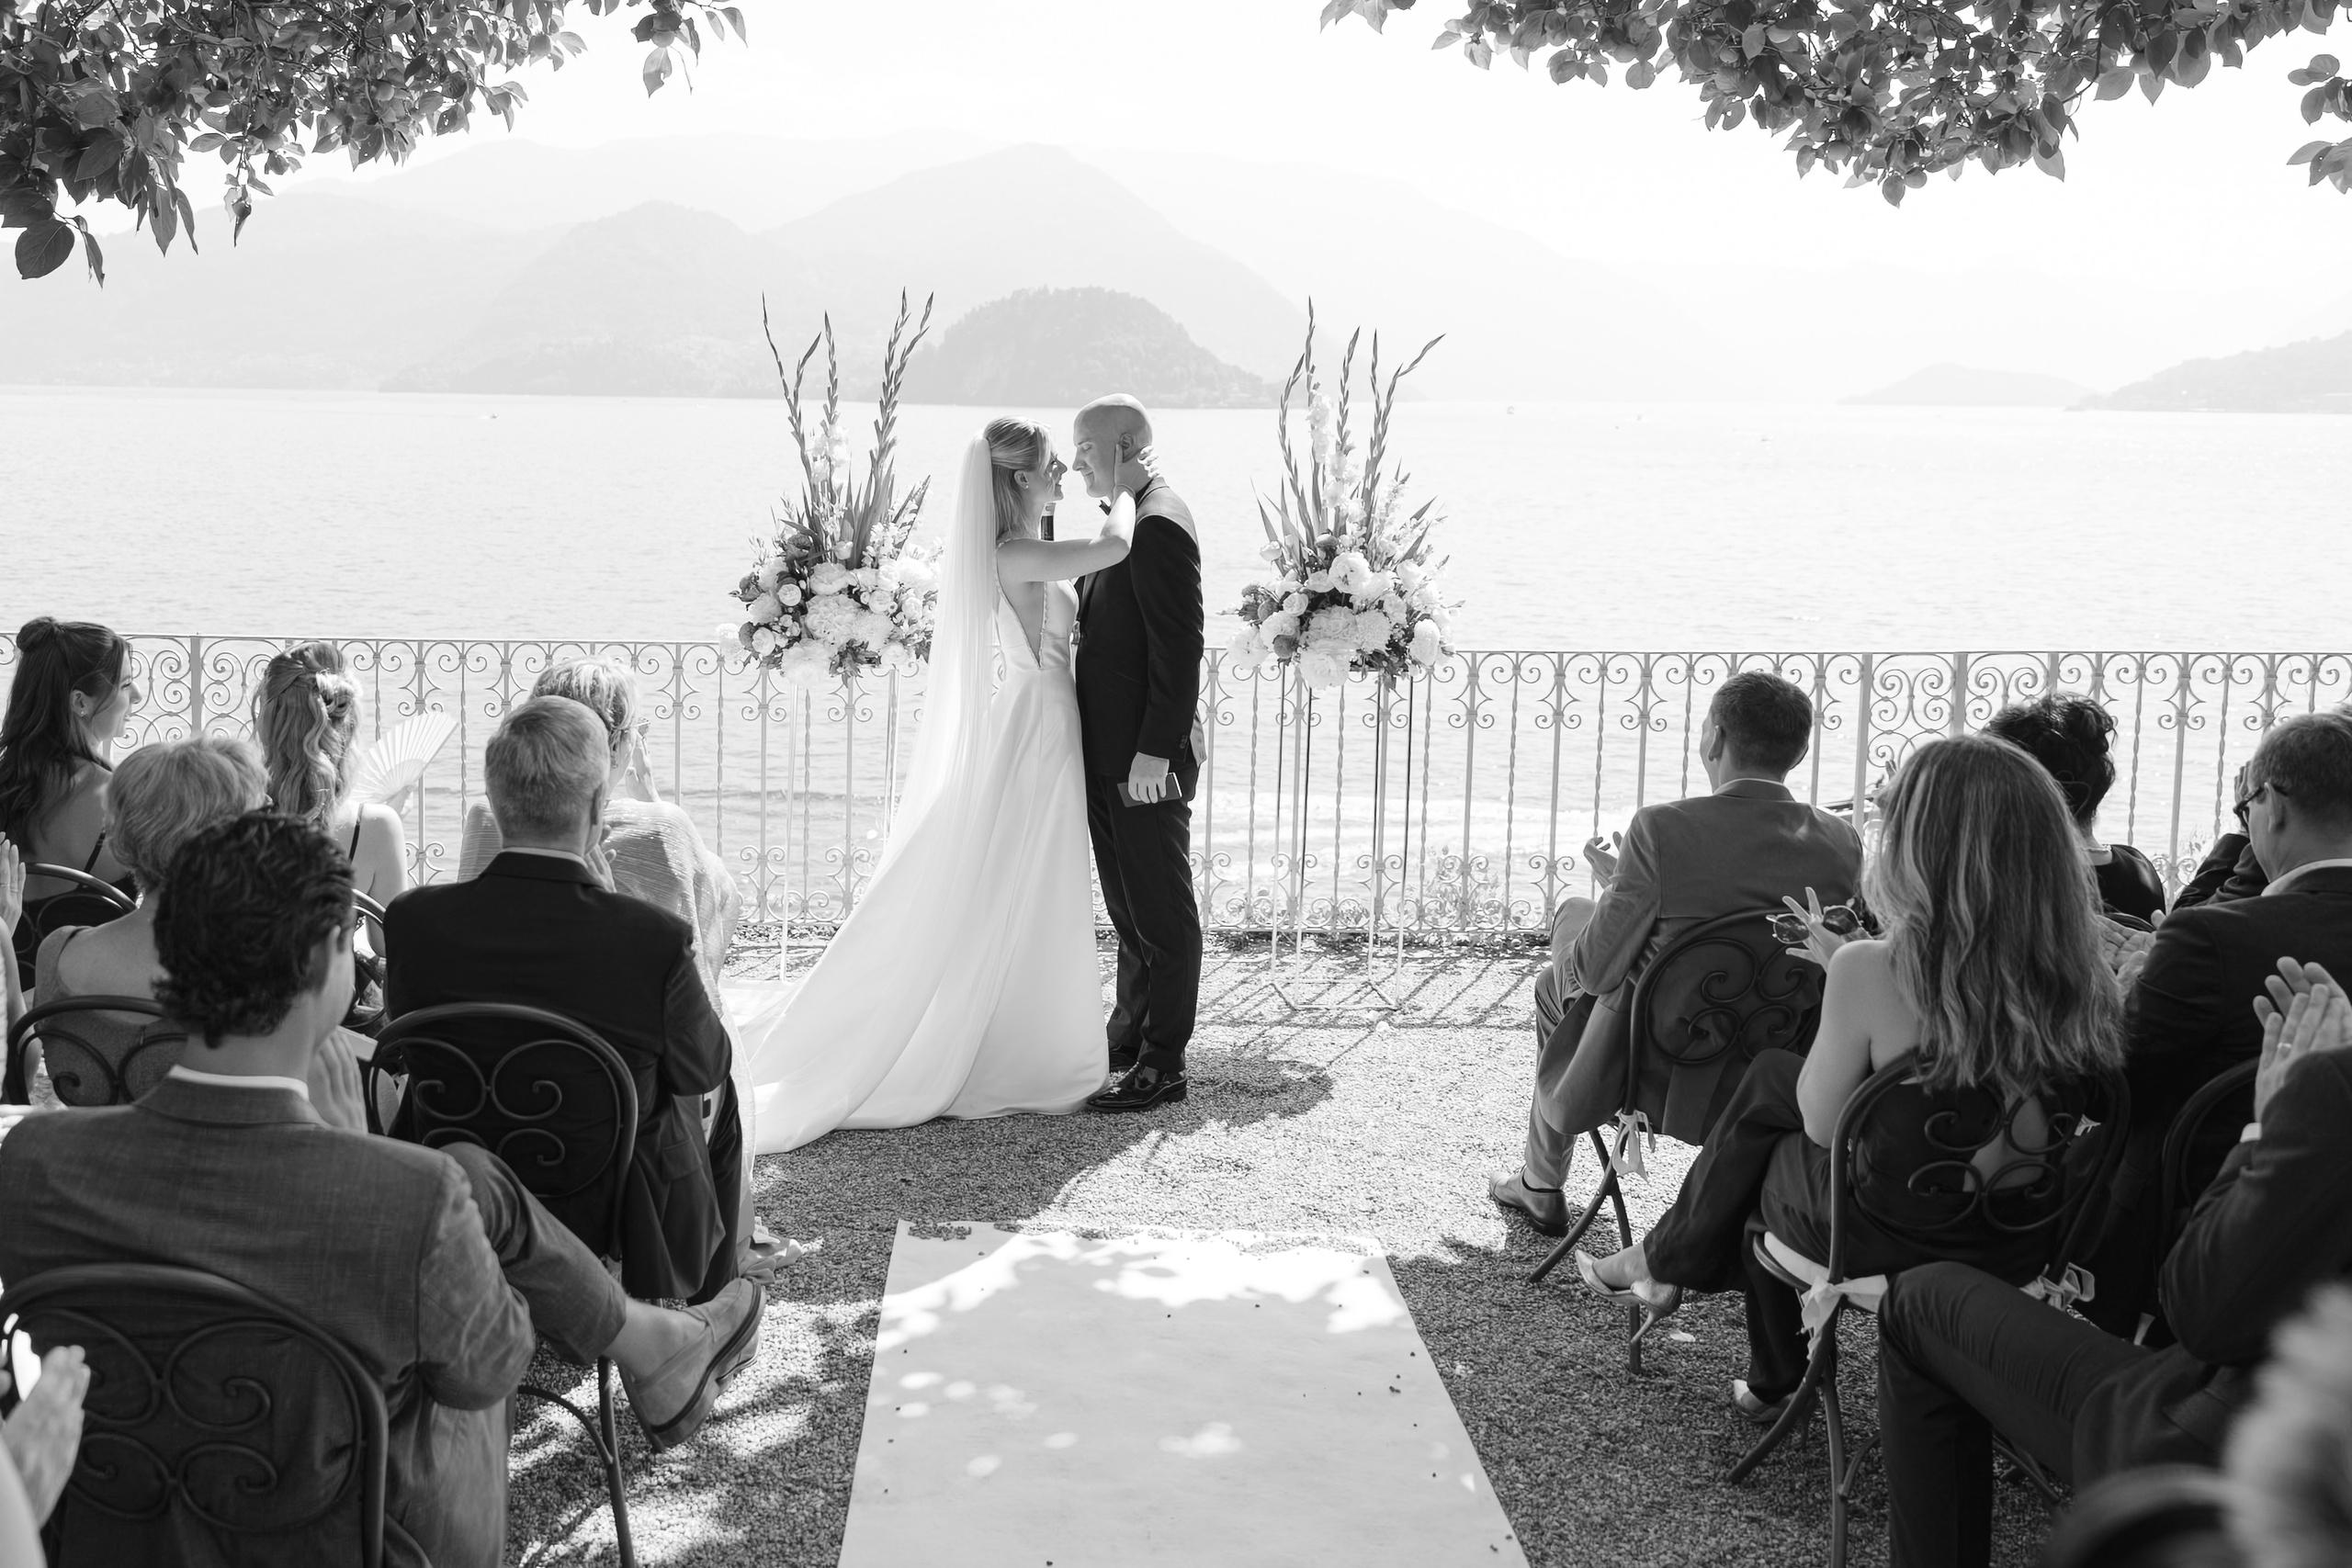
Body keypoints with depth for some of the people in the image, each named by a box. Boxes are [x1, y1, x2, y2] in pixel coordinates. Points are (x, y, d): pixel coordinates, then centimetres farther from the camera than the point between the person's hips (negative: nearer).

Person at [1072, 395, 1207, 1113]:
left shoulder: (1159, 525, -18)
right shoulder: (1129, 518, 14)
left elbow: (1179, 648, -22)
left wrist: (1155, 752, -23)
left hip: (1147, 762, -10)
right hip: (1111, 754, 10)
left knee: (1162, 912, -1)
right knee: (1129, 909, 18)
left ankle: (1162, 1065, 7)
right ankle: (1128, 1040, 29)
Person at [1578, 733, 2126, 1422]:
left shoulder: (1872, 970, -25)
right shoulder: (2081, 974, -11)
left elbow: (1822, 1122, -10)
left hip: (1893, 1243, -4)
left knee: (1769, 1082, 22)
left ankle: (1669, 1261, 44)